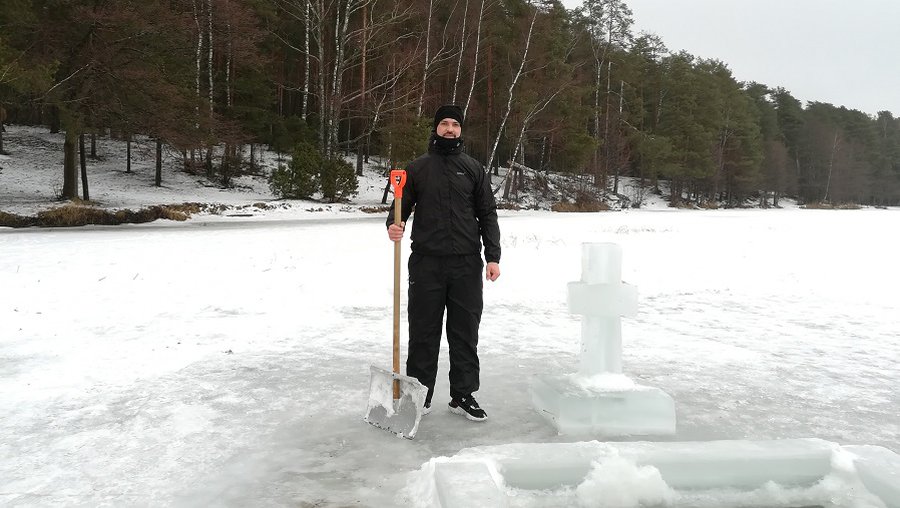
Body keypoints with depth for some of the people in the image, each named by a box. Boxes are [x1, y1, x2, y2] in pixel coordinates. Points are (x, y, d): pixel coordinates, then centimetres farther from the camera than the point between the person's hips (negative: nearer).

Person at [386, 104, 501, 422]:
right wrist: (394, 226, -15)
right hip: (426, 264, -1)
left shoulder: (473, 169, 10)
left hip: (467, 264, 1)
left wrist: (492, 256, 0)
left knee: (465, 332, 6)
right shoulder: (417, 168, 8)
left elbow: (487, 215, 9)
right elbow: (402, 207, 9)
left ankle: (463, 395, 17)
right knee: (423, 331, 4)